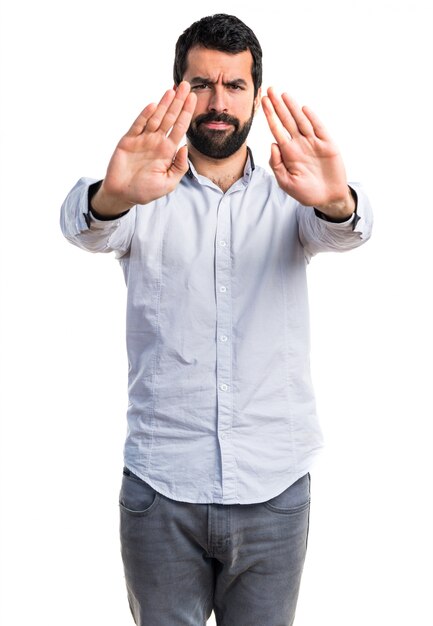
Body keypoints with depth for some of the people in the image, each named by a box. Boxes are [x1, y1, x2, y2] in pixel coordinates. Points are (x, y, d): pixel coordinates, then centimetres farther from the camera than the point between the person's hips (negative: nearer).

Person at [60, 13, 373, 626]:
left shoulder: (289, 197, 4)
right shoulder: (147, 199, 2)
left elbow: (341, 232, -16)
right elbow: (86, 226, -18)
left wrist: (336, 202, -40)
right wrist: (112, 196, -43)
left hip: (274, 488, 1)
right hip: (159, 485, 0)